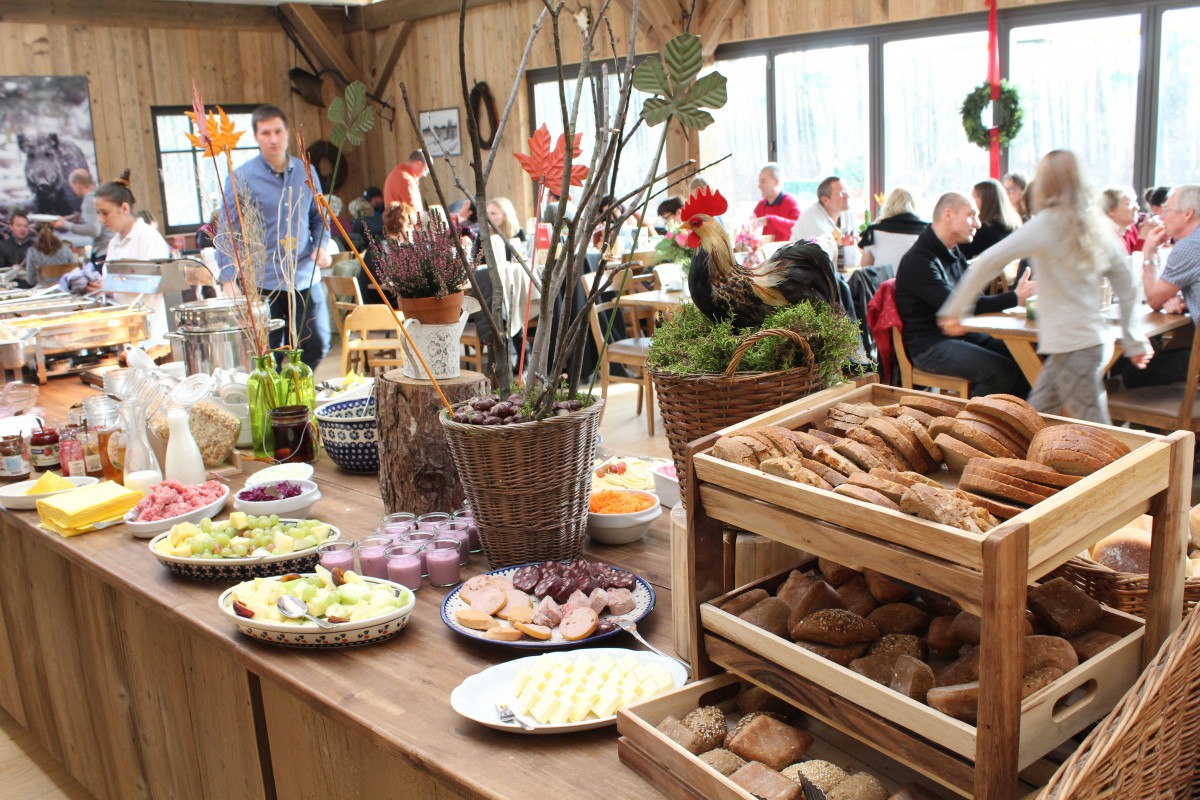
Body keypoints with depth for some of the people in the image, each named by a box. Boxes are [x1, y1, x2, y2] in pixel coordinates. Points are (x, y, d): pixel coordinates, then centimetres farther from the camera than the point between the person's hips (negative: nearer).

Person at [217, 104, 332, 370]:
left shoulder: (305, 172, 8)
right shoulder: (241, 177, -4)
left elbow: (318, 217, 19)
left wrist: (322, 246, -2)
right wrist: (228, 279, -12)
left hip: (305, 279, 3)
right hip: (263, 283, -3)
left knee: (316, 347, 5)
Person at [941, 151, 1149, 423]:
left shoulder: (1047, 224, -12)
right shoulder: (1095, 226, 9)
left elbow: (988, 262, -19)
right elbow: (1128, 288, 14)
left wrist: (954, 310, -11)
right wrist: (1134, 342, 22)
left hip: (1073, 345, -8)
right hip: (1096, 338, 8)